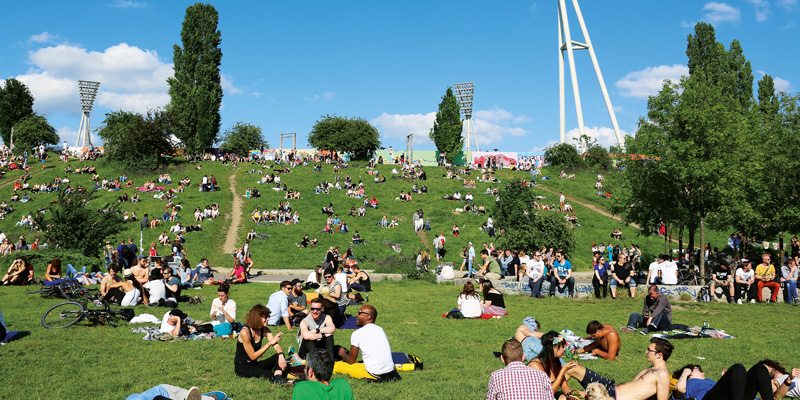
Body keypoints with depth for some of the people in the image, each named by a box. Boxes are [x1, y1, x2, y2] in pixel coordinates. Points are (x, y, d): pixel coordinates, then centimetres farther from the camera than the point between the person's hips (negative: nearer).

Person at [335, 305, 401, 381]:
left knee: (336, 366, -1)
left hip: (374, 374, -6)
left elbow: (351, 361, 0)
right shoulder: (380, 329, 12)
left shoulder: (357, 334, -8)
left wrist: (343, 354, 24)